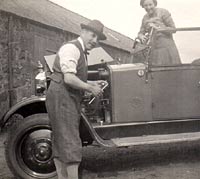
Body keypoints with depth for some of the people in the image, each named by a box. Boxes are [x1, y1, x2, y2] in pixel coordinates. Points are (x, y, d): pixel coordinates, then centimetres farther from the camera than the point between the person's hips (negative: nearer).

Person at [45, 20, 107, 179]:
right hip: (61, 97, -10)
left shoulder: (81, 51, 19)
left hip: (69, 99, 10)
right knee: (71, 143, -10)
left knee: (60, 142, 13)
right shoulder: (71, 48, -12)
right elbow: (68, 78, -22)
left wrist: (91, 85, 11)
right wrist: (90, 88, -13)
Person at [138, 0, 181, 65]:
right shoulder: (145, 18, 12)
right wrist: (142, 37, -10)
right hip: (154, 51, 5)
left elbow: (173, 29, -7)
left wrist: (157, 28, -18)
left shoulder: (163, 12, -5)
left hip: (167, 48, -5)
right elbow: (140, 34, 14)